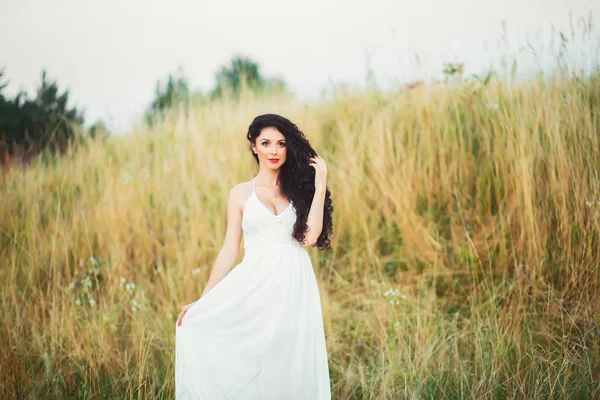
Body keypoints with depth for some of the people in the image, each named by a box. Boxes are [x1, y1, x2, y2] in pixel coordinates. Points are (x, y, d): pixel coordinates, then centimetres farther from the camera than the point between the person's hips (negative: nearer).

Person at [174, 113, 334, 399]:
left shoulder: (299, 188, 9)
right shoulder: (241, 193, 8)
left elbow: (310, 236, -7)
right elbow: (229, 251, 6)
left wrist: (320, 186, -6)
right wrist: (202, 301, 0)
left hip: (294, 287, 1)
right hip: (255, 287, 0)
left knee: (291, 368, 3)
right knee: (249, 368, -4)